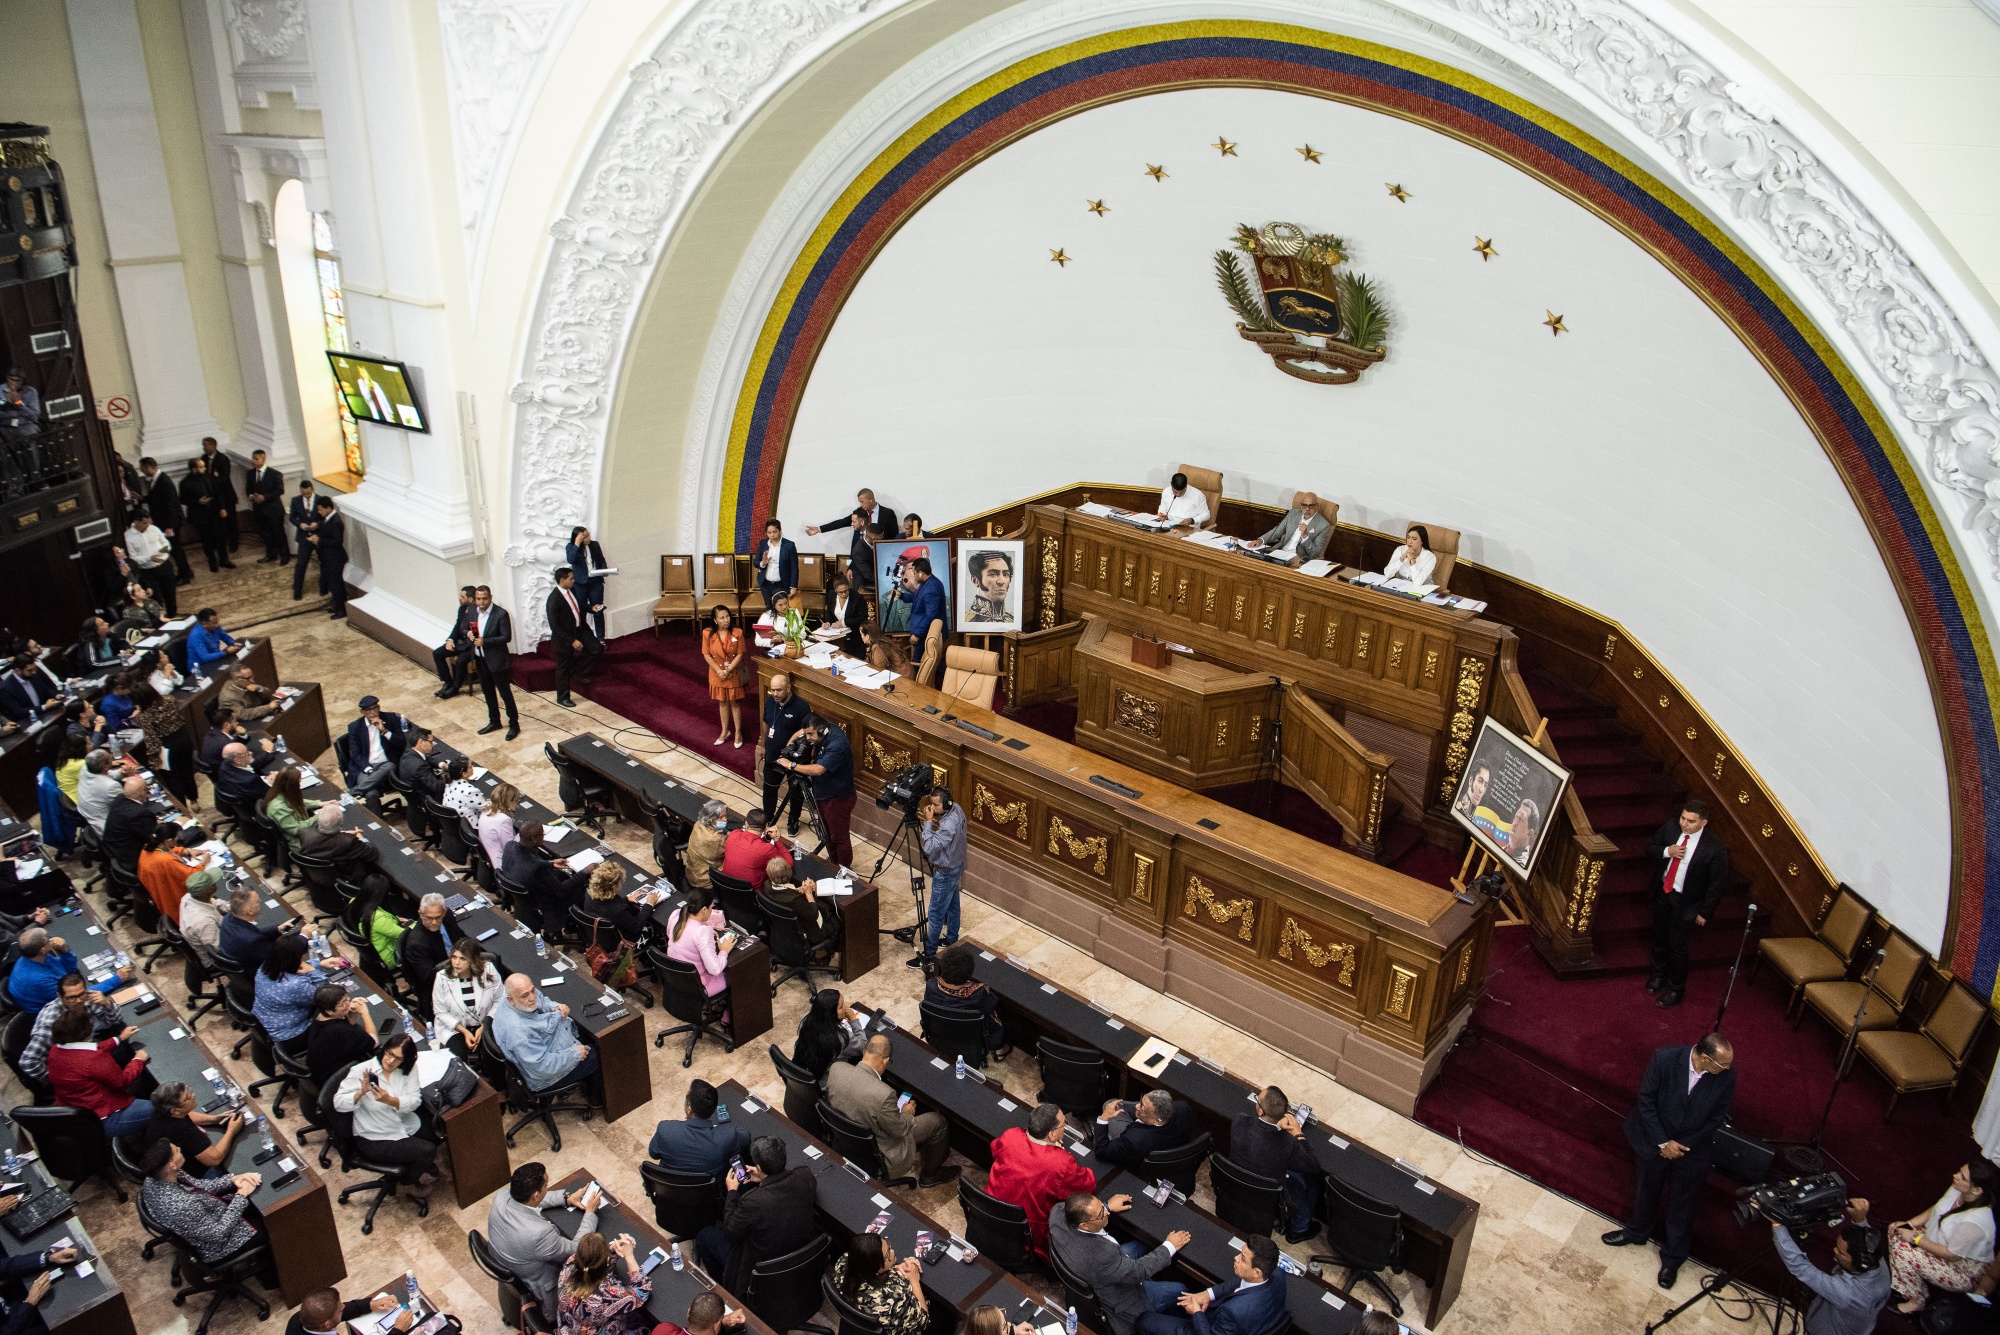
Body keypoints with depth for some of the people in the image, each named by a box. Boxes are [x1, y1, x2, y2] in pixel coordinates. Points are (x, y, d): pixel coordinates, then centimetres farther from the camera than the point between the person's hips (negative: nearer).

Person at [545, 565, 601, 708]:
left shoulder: (572, 590, -4)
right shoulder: (554, 599, -27)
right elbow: (554, 626, -25)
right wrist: (572, 641, -24)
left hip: (579, 631, 7)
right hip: (564, 638, -7)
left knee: (597, 648, 3)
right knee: (563, 668, 9)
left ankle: (578, 671, 23)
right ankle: (562, 698, 28)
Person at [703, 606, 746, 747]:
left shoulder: (737, 633, -14)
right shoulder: (708, 634, -11)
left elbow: (739, 655, -11)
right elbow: (706, 655, -7)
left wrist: (728, 670, -19)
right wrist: (719, 671, -14)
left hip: (734, 674, -1)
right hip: (717, 674, 1)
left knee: (735, 702, 8)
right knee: (722, 702, 14)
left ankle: (738, 732, 20)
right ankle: (725, 731, 29)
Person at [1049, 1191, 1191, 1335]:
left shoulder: (1058, 1213, -27)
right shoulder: (1100, 1256, -44)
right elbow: (1140, 1271, -27)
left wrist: (1107, 1206, 1)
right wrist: (1170, 1246, -14)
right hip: (1117, 1300, -6)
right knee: (1179, 1290, 12)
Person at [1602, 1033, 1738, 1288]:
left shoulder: (1727, 1076, -25)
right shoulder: (1664, 1058, -30)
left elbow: (1717, 1119, -10)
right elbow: (1645, 1100, -16)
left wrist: (1682, 1146, -12)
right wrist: (1664, 1142, -15)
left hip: (1692, 1150, 0)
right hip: (1655, 1141, 0)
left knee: (1681, 1205, 19)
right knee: (1647, 1190, 26)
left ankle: (1672, 1257, 43)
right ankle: (1637, 1231, 53)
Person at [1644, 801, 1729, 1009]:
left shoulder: (1715, 849, -26)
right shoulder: (1670, 828, -14)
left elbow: (1717, 884, -15)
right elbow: (1649, 846, 1)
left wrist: (1705, 912, -10)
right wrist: (1666, 852, -20)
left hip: (1685, 903, -5)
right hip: (1662, 892, 5)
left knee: (1677, 946, 8)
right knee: (1659, 938, 23)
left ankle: (1676, 988, 31)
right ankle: (1659, 973, 49)